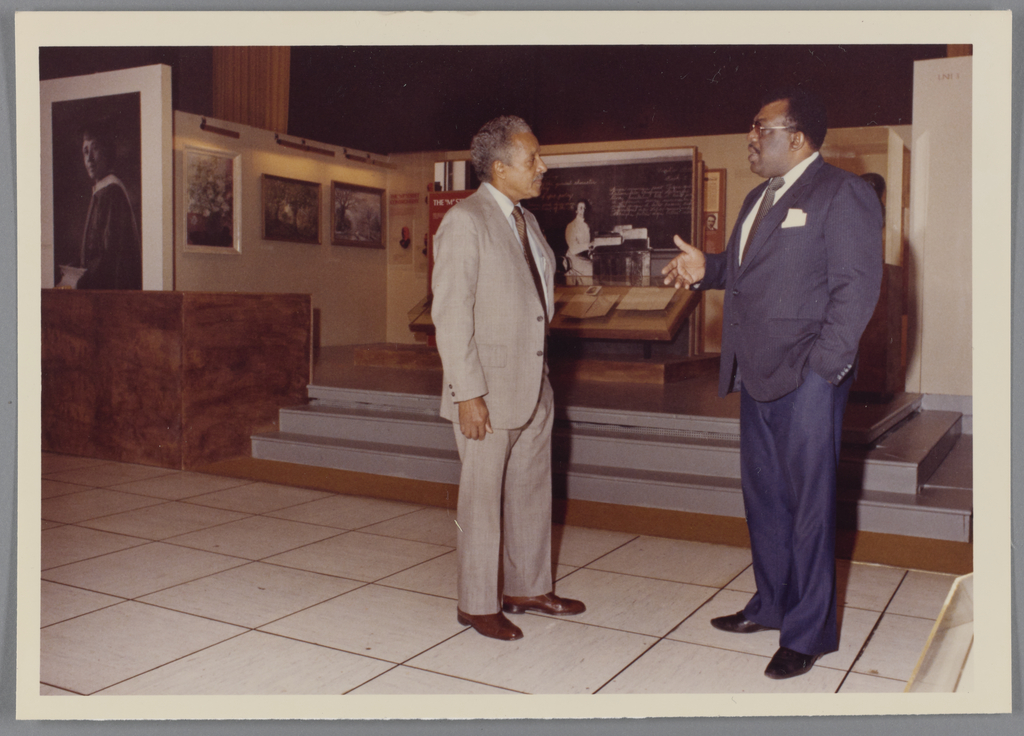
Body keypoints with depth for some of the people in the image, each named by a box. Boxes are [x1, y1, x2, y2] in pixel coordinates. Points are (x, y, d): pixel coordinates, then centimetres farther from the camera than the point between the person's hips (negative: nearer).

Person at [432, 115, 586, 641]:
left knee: (533, 491, 17)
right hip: (488, 393, -8)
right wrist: (468, 393, -20)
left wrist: (541, 376, 15)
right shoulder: (465, 222, -12)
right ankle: (477, 605, 19)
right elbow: (451, 316, -17)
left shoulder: (526, 222, 14)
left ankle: (529, 588, 33)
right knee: (483, 499, 4)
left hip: (534, 389, 8)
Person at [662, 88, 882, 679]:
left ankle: (809, 632, 14)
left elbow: (856, 287, -14)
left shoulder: (842, 194, -8)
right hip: (758, 376, 9)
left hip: (806, 381, -8)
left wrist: (821, 367, -19)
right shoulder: (760, 198, 19)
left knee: (809, 505, 1)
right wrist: (705, 268, 8)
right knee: (764, 496, 17)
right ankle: (771, 604, 33)